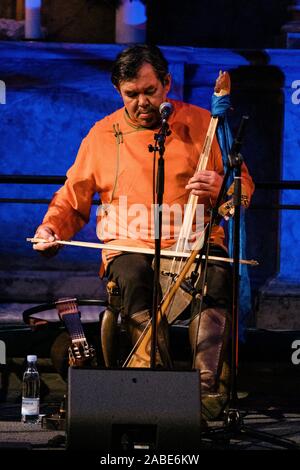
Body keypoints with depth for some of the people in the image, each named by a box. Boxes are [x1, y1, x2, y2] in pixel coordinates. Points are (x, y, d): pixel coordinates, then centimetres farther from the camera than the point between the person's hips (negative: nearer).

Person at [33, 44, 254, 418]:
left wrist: (219, 187, -13)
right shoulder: (103, 134, 11)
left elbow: (244, 187, 10)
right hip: (130, 247, 1)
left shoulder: (200, 123, 8)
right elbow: (73, 197, 20)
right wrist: (51, 228, 0)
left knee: (217, 275, -35)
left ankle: (206, 385, -39)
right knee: (134, 277, -36)